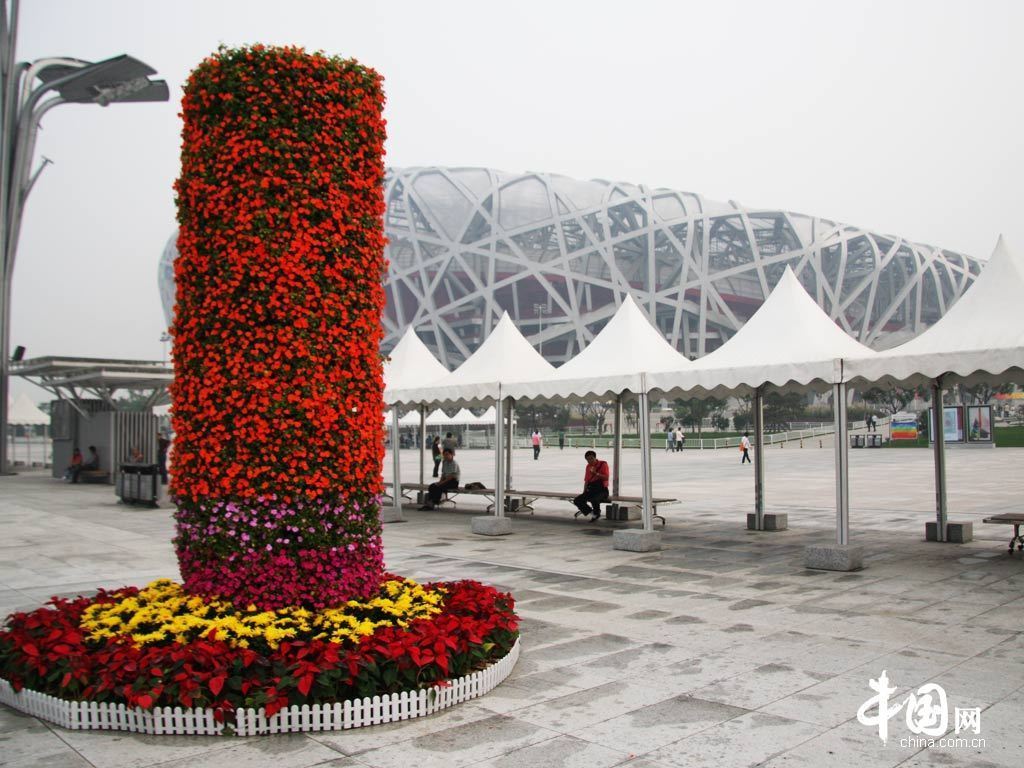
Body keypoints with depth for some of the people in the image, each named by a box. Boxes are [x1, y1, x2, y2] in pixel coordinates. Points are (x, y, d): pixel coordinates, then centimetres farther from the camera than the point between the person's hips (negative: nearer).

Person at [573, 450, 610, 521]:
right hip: (591, 490, 6)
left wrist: (596, 473, -24)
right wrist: (584, 493, 7)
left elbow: (606, 478, -15)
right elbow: (586, 481, 17)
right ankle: (590, 512, 8)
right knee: (577, 500, -14)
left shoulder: (603, 464, -4)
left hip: (602, 490, -6)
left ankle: (596, 513, -8)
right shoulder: (588, 466, 13)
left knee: (594, 499, -39)